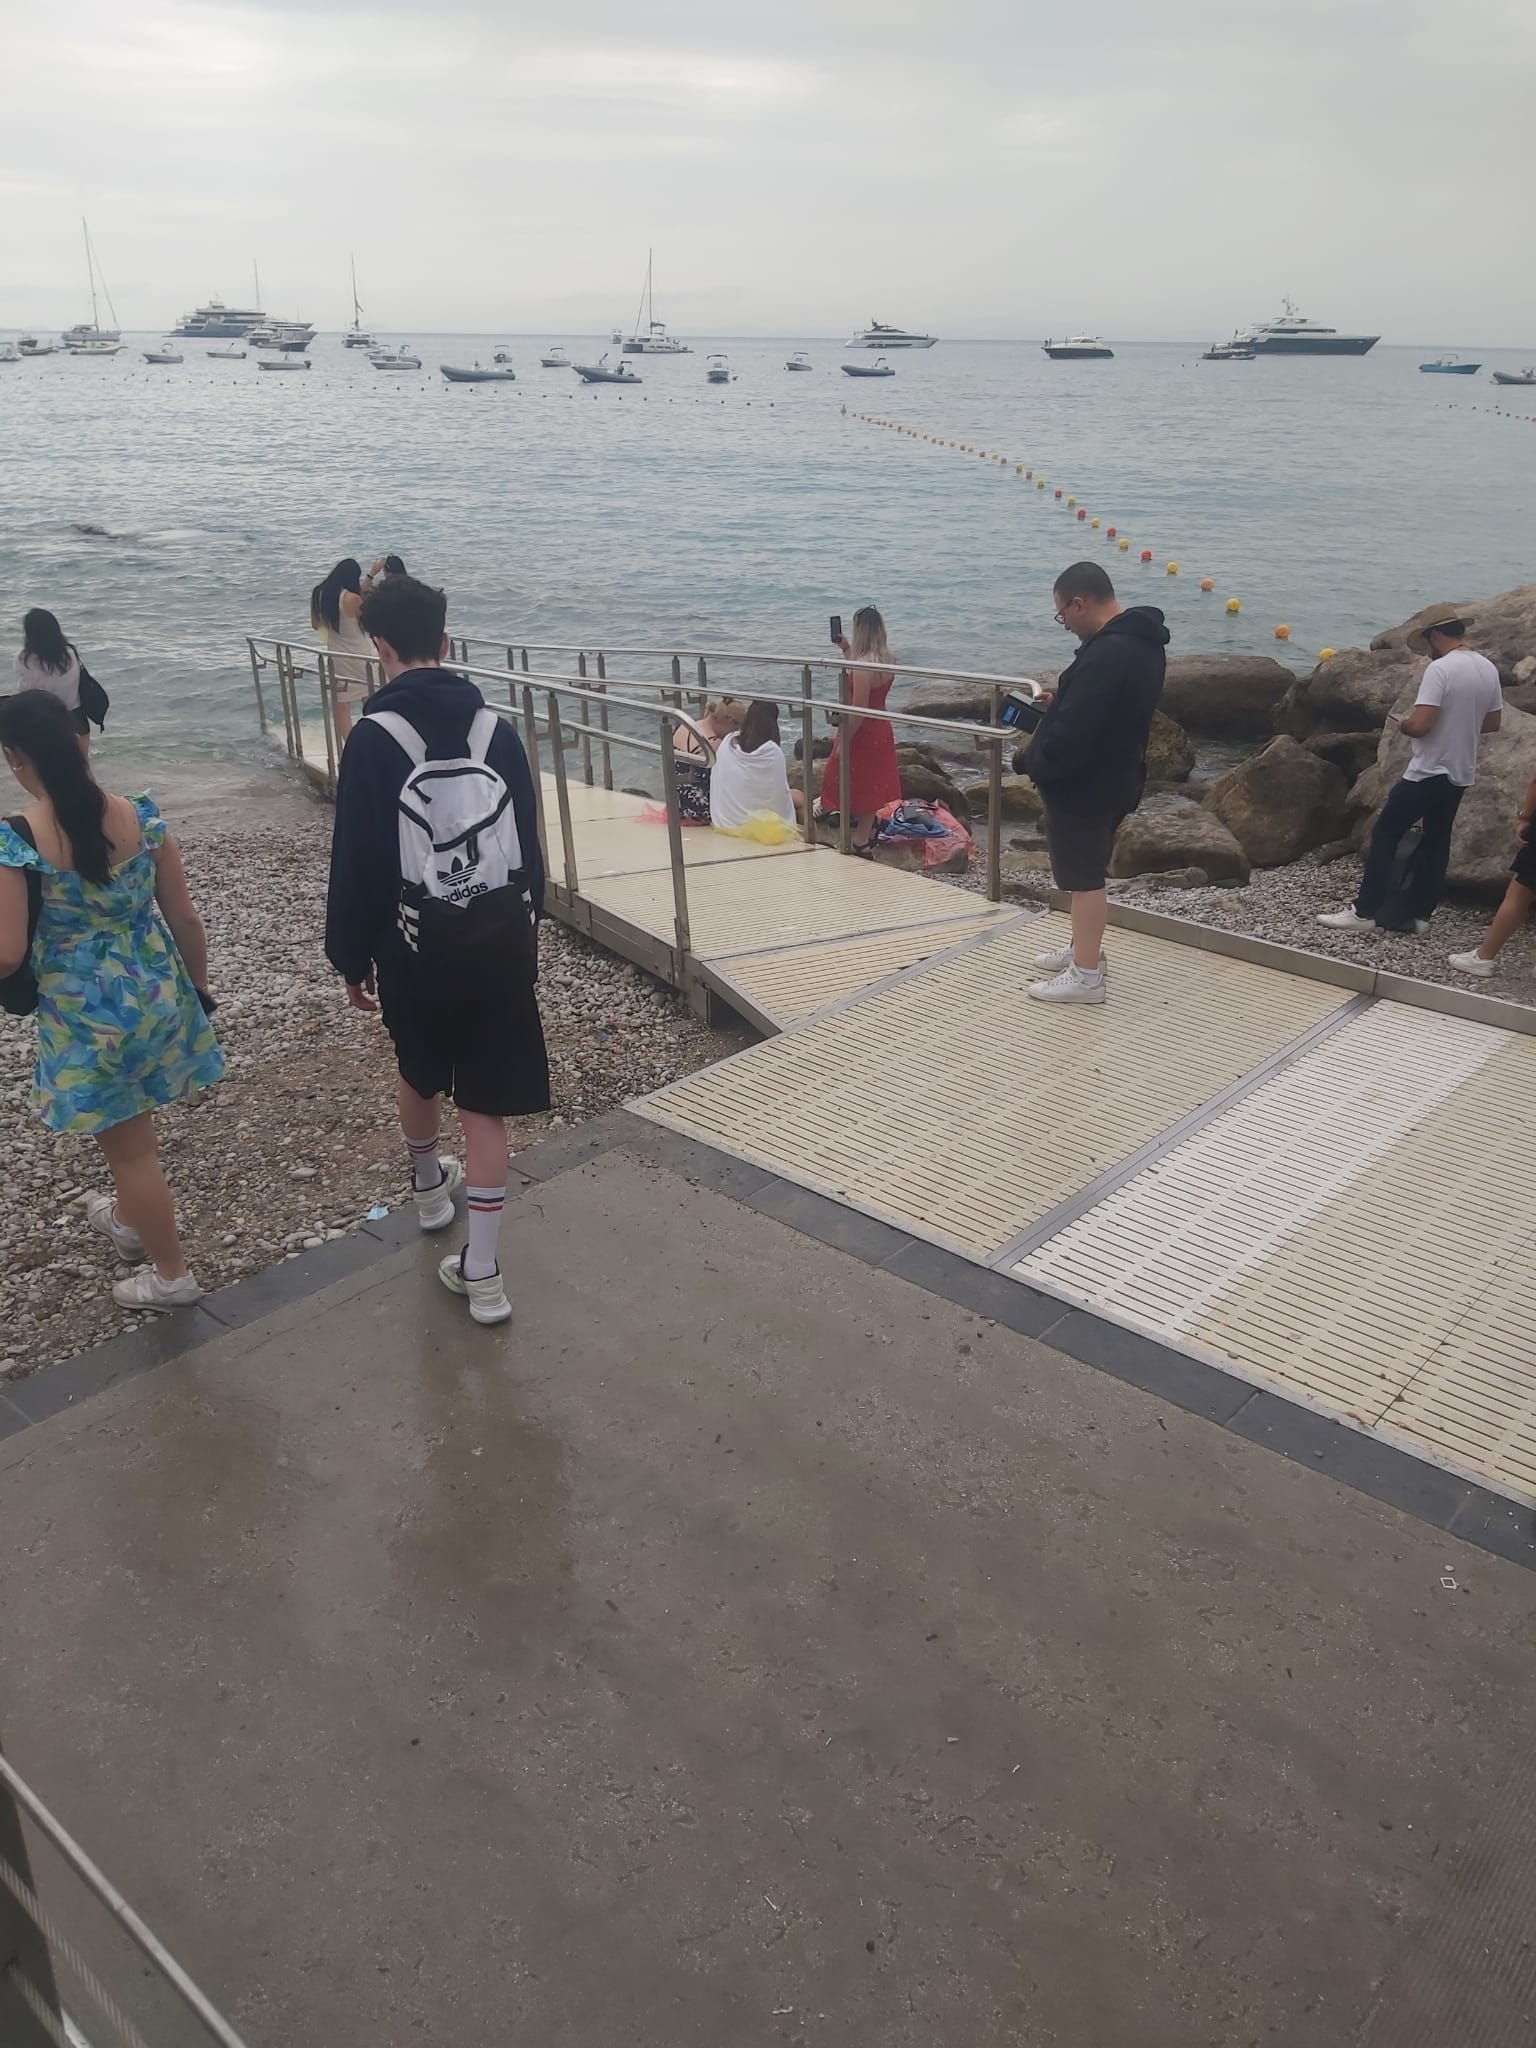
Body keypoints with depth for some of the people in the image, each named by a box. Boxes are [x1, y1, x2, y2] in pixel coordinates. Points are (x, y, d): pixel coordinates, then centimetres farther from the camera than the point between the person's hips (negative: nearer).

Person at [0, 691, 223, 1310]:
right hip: (157, 995, 5)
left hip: (87, 1013, -5)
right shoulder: (141, 816, -8)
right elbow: (186, 920, -2)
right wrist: (198, 988, 12)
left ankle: (170, 1274, 29)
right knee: (130, 1130, 30)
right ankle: (132, 1222, 53)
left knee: (127, 1146, 14)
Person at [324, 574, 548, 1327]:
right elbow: (529, 841, 6)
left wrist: (351, 957, 0)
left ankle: (427, 1188, 51)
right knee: (485, 1102, 4)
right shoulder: (496, 728, 1)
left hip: (415, 944, -2)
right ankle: (480, 1271, 4)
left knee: (420, 1075, 25)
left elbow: (357, 862, -10)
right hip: (499, 938, 2)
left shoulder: (374, 736, -11)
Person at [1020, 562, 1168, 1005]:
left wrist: (1031, 763, -15)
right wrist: (1060, 702, 8)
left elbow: (1073, 732, -30)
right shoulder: (1141, 642, 8)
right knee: (1089, 871, 22)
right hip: (1114, 777, 10)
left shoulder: (1106, 653, -26)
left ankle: (1086, 975, 8)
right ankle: (1084, 949, 36)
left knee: (1084, 875, -1)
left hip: (1083, 783, -10)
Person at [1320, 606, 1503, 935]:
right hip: (1461, 774, 8)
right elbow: (1493, 722, 16)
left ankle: (1365, 912, 1)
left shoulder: (1440, 668, -20)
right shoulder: (1488, 669, 6)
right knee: (1436, 841, 16)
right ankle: (1421, 913, 20)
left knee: (1385, 835, 1)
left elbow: (1420, 725, -25)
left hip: (1427, 772, -8)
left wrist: (1403, 724, -4)